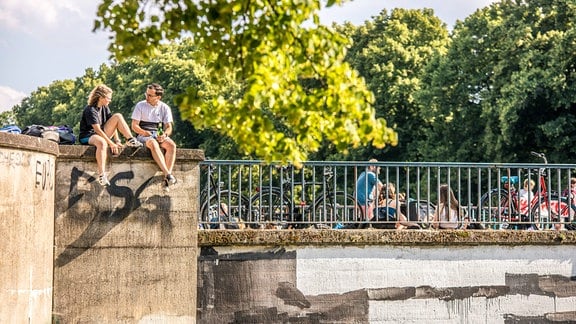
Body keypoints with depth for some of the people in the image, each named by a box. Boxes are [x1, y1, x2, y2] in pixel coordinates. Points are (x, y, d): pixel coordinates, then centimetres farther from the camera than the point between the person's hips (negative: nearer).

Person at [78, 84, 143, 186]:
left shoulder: (105, 108, 8)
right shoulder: (90, 110, -18)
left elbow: (113, 124, 4)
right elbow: (97, 129, -25)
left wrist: (117, 141, -8)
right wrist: (111, 143, -27)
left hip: (101, 134, 8)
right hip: (87, 137, -8)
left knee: (118, 116, -3)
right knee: (102, 143, -44)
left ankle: (131, 140, -7)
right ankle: (101, 175, -49)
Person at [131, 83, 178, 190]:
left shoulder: (165, 108, 9)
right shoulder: (140, 106, 4)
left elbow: (169, 127, 5)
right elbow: (134, 126, 0)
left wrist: (165, 134, -18)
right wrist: (143, 132, -20)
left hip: (159, 135, 2)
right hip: (144, 136, -2)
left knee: (172, 145, -31)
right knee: (153, 143, -39)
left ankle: (166, 180, -40)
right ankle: (167, 174, -48)